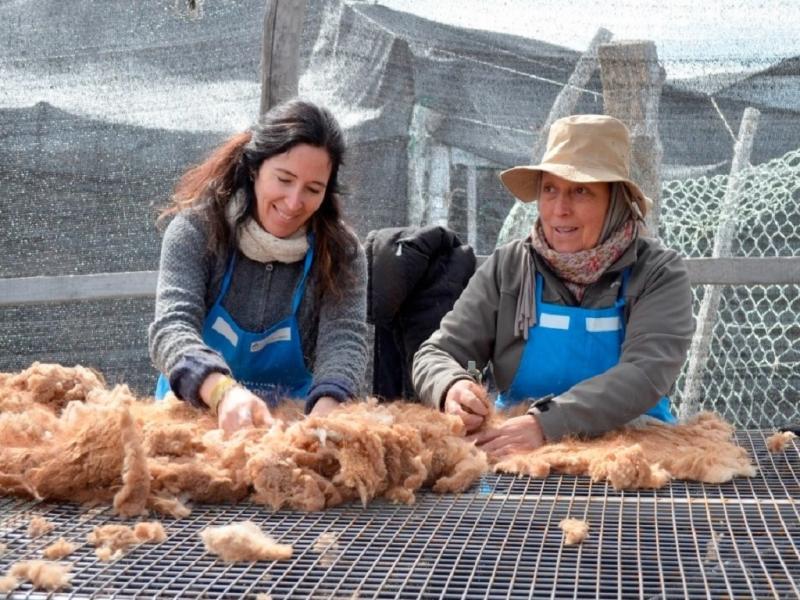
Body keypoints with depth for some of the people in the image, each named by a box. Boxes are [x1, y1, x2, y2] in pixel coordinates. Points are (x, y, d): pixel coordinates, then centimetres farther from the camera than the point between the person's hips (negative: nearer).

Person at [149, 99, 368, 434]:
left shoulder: (341, 252, -4)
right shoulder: (197, 230, -8)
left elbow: (344, 340, -16)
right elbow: (172, 328, -20)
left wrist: (324, 412, -37)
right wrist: (223, 392, -39)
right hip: (195, 412, 0)